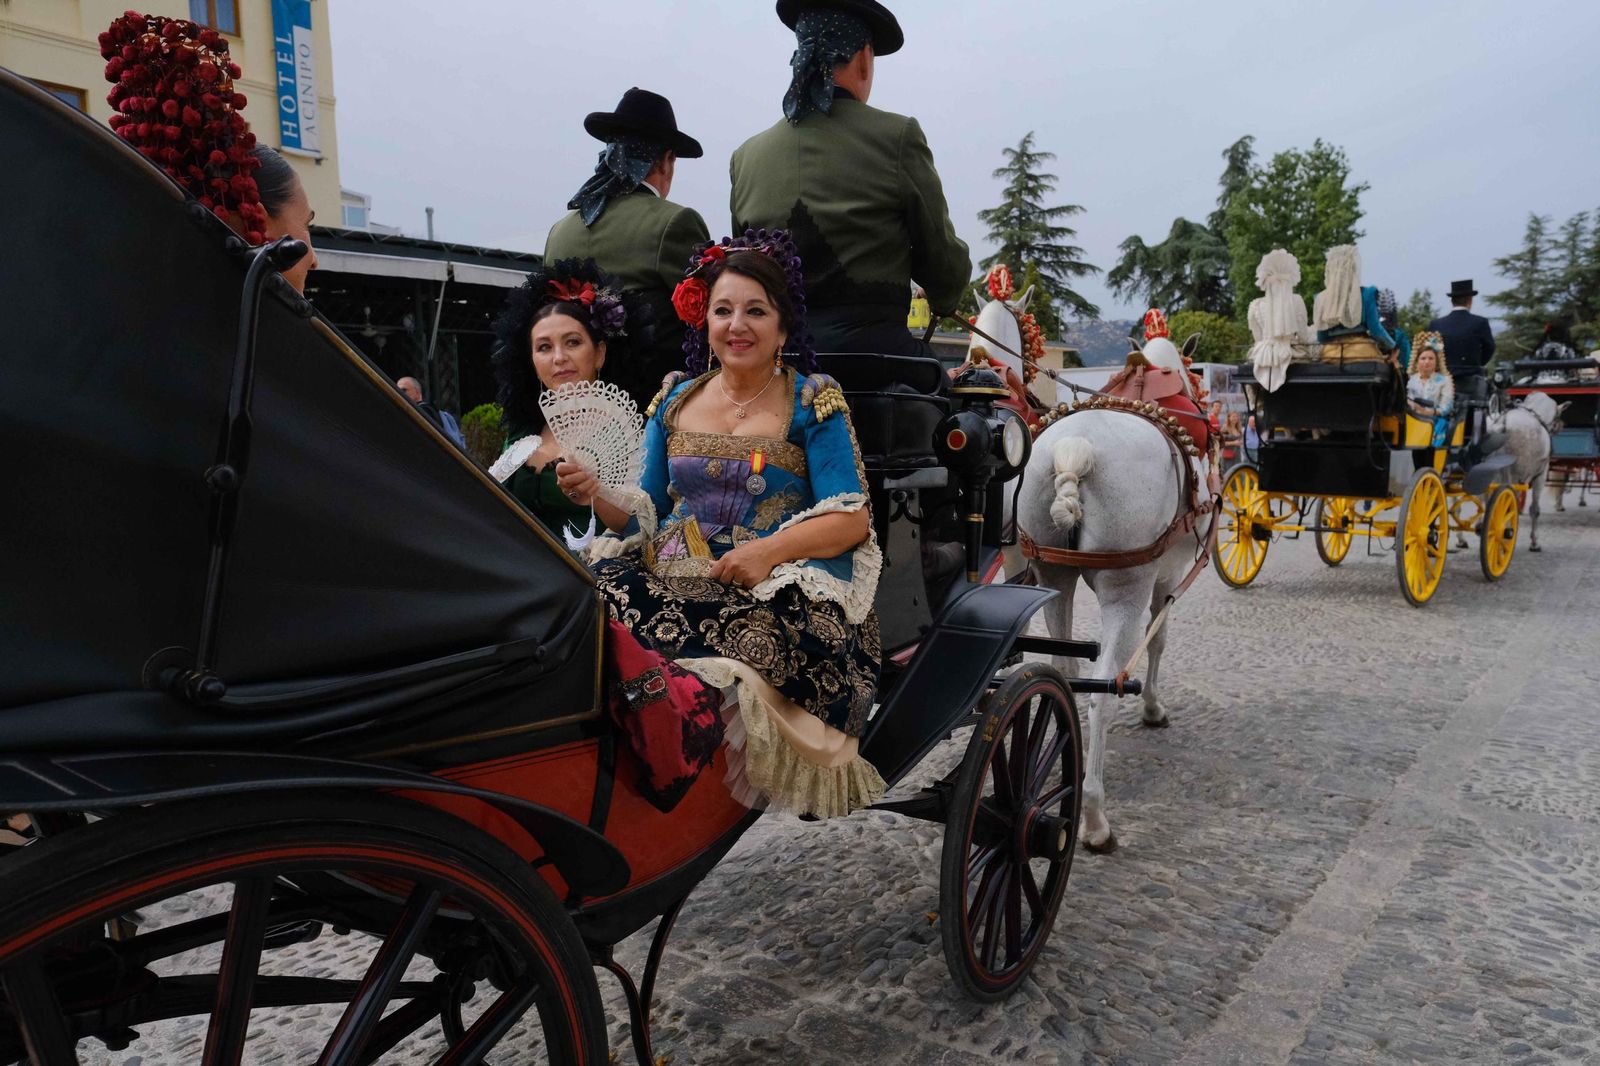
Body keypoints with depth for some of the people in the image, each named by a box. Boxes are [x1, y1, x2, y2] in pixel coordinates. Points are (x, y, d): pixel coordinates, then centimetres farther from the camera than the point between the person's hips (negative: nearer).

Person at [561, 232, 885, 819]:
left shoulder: (813, 402, 6)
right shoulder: (675, 400, 18)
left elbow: (852, 520, -3)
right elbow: (644, 516, 16)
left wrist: (770, 550, -19)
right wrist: (598, 497, -5)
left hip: (776, 593, -4)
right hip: (672, 580, 4)